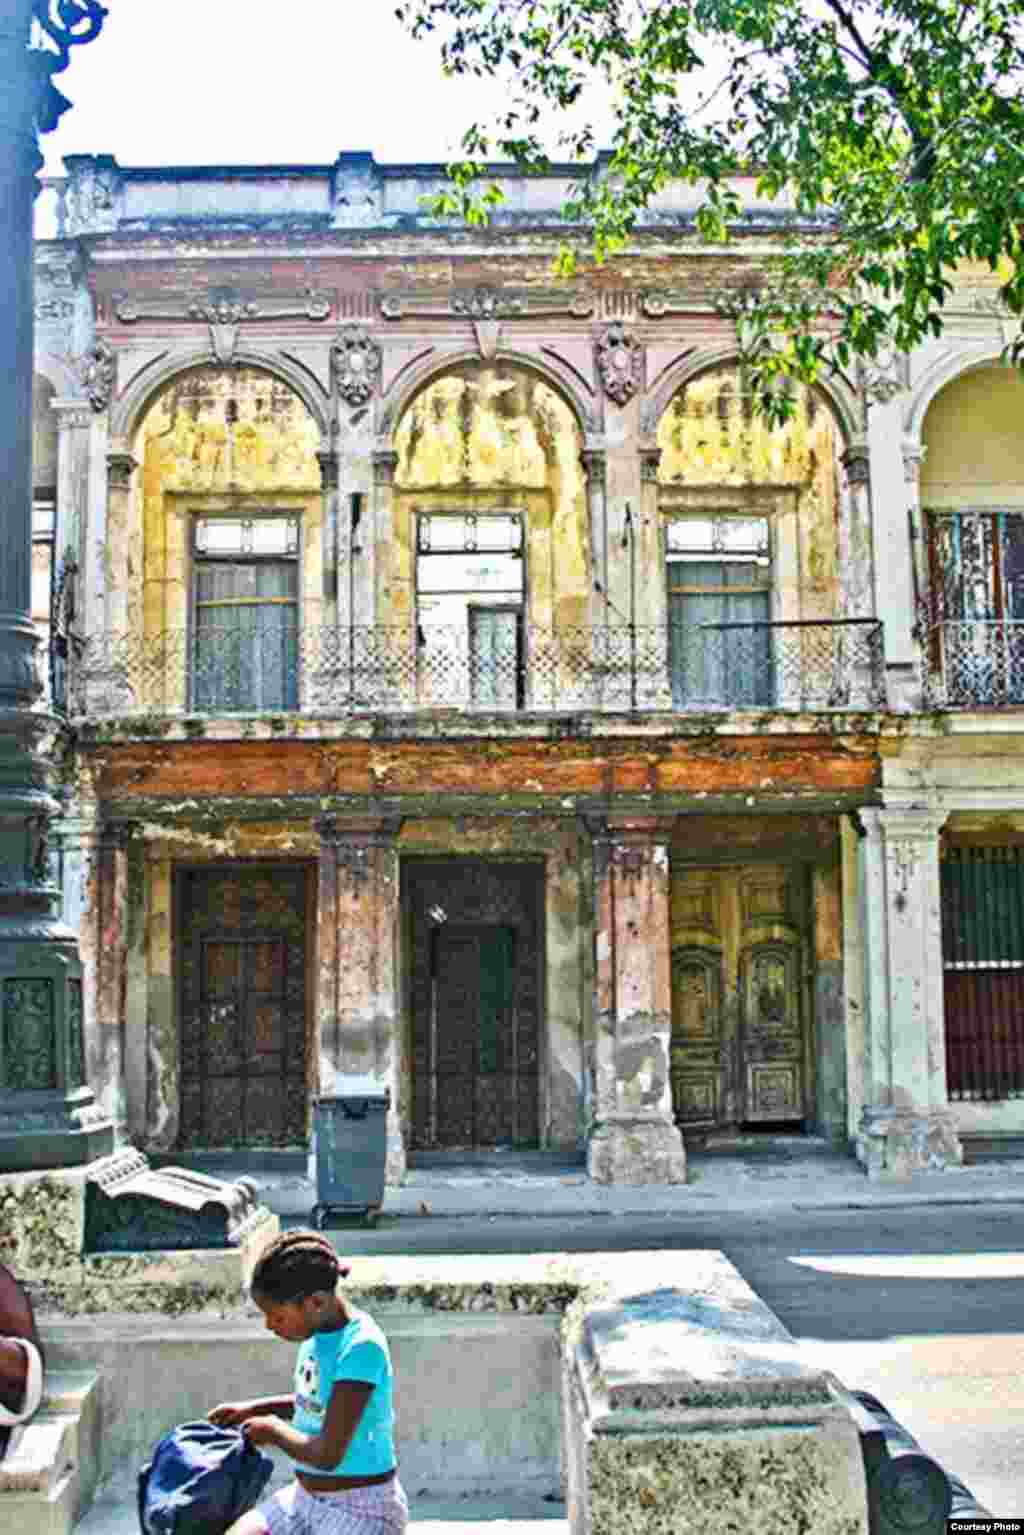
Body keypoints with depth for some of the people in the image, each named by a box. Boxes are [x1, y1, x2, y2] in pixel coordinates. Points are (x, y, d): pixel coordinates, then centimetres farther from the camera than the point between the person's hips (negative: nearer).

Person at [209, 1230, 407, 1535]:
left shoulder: (361, 1347, -25)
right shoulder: (319, 1330, 0)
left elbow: (327, 1455, -26)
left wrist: (272, 1428, -9)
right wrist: (253, 1409, 11)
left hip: (361, 1509, -8)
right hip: (305, 1497, 8)